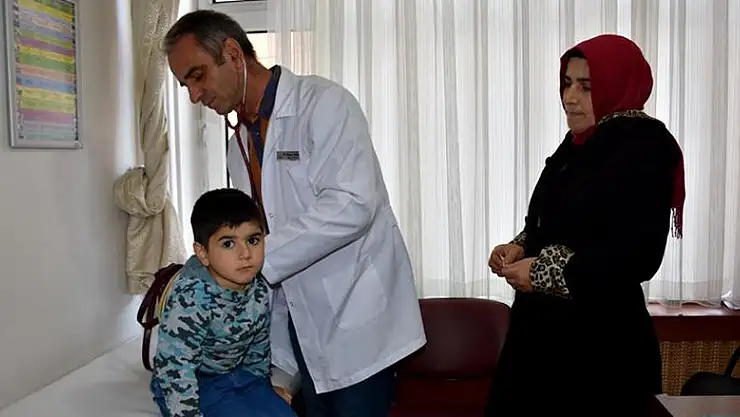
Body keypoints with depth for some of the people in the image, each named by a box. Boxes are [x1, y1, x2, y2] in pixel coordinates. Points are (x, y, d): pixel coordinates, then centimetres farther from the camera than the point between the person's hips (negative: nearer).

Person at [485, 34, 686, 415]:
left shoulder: (644, 148, -13)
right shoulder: (580, 144, 12)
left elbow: (640, 256, -21)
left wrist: (544, 272, -19)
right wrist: (521, 248, -1)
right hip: (547, 328, 8)